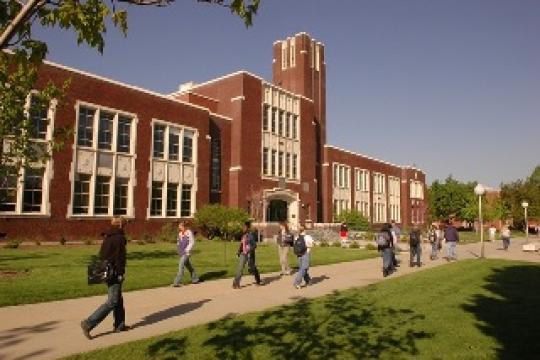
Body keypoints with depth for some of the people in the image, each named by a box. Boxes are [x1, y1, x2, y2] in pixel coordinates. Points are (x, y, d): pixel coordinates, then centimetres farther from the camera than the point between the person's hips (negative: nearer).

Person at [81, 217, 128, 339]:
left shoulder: (107, 237, 12)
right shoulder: (119, 238, -15)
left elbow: (102, 255, 15)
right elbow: (119, 257, -18)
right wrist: (121, 273, -14)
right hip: (114, 272, -10)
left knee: (118, 299, 18)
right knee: (112, 302, -4)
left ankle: (119, 325, 25)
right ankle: (89, 323, -7)